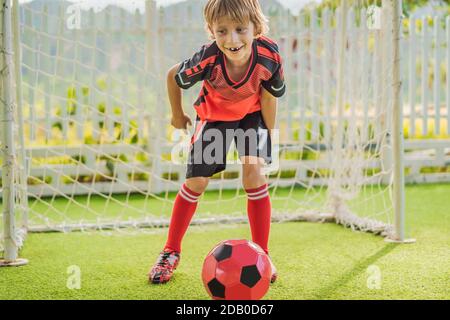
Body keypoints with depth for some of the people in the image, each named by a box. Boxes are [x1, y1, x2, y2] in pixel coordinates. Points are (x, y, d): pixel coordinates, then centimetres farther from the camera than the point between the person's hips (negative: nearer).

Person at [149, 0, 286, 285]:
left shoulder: (269, 55, -35)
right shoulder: (207, 59, -37)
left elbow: (269, 96, -16)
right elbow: (173, 77, -15)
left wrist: (267, 138, -9)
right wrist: (178, 116, -1)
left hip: (253, 114, 0)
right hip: (214, 114, 0)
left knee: (254, 170, -20)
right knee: (196, 182, -1)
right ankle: (171, 252, 19)